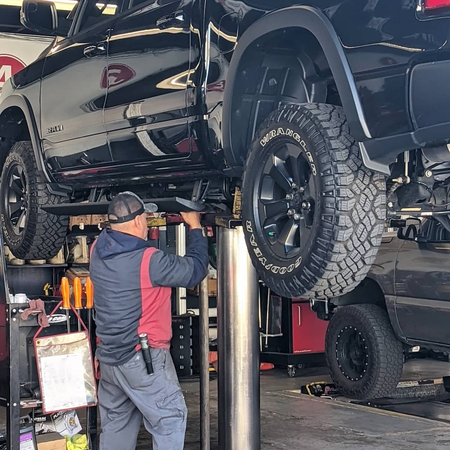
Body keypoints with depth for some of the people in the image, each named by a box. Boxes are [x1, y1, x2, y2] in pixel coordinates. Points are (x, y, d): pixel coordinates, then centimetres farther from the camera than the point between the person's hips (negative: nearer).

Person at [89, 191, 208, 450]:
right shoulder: (148, 259, -20)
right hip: (142, 358, -8)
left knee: (116, 423, 17)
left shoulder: (98, 250, 0)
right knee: (170, 419, 1)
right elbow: (195, 270, -10)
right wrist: (195, 227, 2)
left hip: (109, 356, 8)